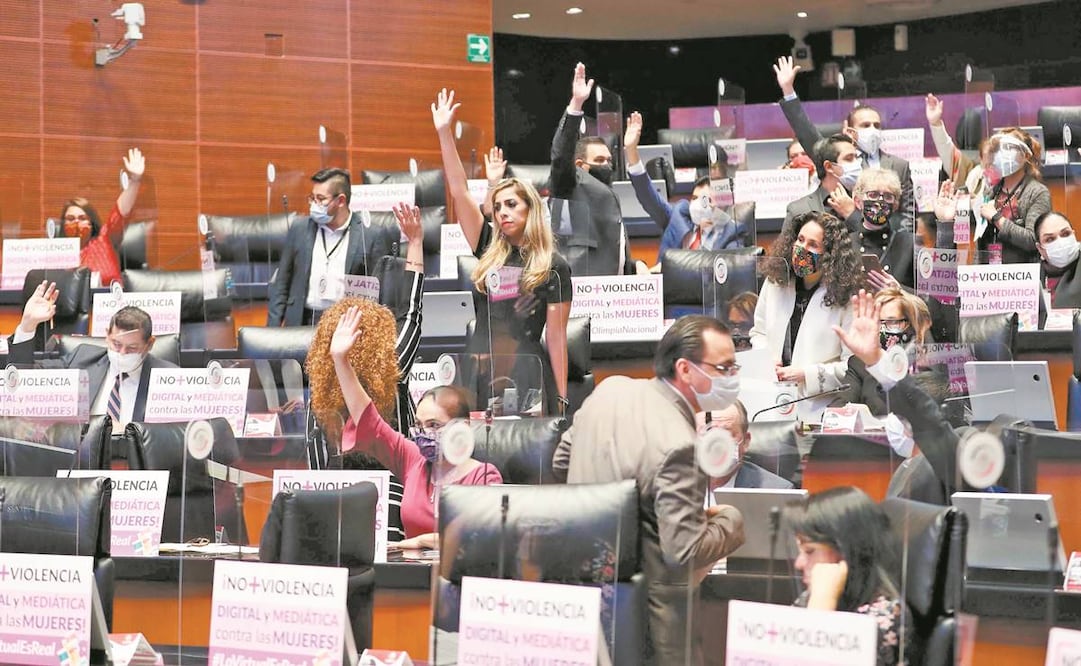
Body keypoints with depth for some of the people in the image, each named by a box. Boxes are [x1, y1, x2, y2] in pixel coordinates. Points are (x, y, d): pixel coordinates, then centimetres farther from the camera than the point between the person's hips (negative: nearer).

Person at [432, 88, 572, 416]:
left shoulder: (553, 266, 0)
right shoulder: (490, 251, 11)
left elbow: (556, 336, -1)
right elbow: (459, 191, 9)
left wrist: (561, 398, -4)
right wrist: (444, 133, 4)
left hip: (526, 375, -4)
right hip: (479, 370, 4)